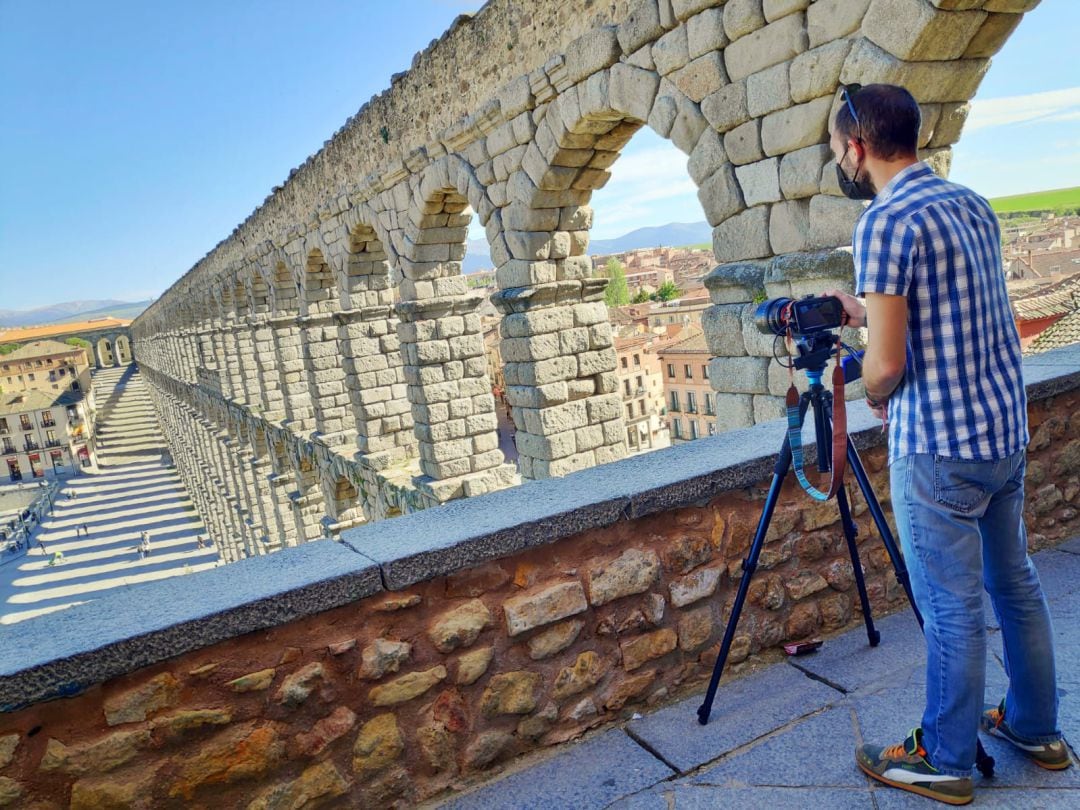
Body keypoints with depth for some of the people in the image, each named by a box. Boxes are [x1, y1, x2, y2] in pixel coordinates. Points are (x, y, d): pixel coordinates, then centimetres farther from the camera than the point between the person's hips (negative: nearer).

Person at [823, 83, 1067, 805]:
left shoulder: (887, 222, -18)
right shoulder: (972, 204, 9)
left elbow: (886, 365, -21)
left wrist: (873, 395, 0)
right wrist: (865, 311, 21)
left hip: (940, 445, -9)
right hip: (1007, 427, 9)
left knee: (953, 608, 4)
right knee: (1016, 583, 20)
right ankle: (1036, 727, 37)